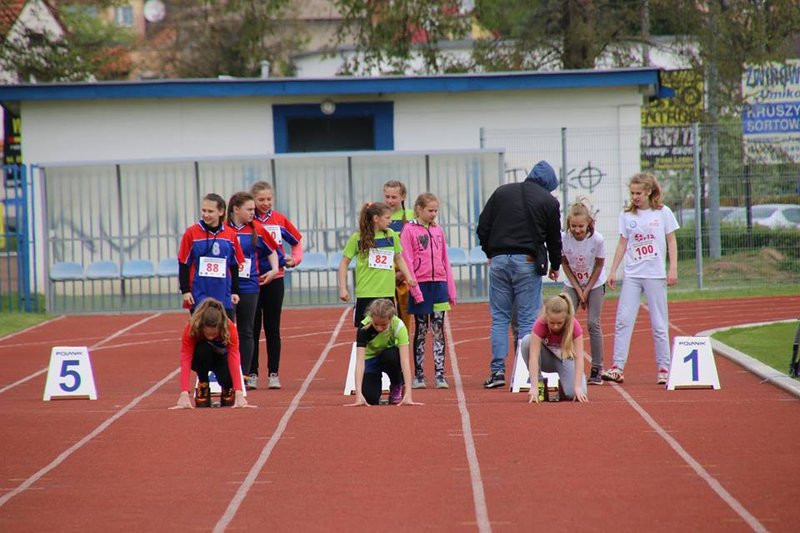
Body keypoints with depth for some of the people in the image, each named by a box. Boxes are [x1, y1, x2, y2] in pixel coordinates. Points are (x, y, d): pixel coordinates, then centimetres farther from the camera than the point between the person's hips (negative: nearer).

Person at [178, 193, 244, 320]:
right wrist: (185, 290, -5)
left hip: (224, 297, 3)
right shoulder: (191, 233, -4)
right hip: (199, 296, -3)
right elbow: (183, 264, -1)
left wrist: (235, 291, 9)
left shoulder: (230, 235, 3)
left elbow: (235, 266, 10)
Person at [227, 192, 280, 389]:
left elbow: (271, 250, 18)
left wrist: (274, 270, 7)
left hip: (249, 286, 2)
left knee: (246, 332, 7)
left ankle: (244, 376, 12)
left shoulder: (256, 231, 5)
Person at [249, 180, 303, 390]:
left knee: (273, 329, 7)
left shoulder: (279, 220, 3)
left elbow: (297, 241, 13)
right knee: (252, 329, 4)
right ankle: (252, 374, 9)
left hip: (275, 280, 2)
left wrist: (295, 259, -2)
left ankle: (273, 373, 12)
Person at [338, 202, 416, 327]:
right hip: (366, 294, -3)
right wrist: (342, 288, -6)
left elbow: (399, 258, 18)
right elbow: (344, 263, 1)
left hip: (388, 293, 3)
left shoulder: (391, 235, 6)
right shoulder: (358, 238, -4)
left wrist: (408, 277, 2)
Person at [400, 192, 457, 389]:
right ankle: (418, 375, 10)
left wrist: (451, 289, 9)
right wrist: (415, 289, -14)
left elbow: (445, 260, 13)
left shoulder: (438, 230, 9)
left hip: (439, 284, 4)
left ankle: (439, 374, 4)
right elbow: (407, 262, -7)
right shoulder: (409, 230, -4)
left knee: (439, 331, 2)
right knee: (421, 331, 3)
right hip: (421, 285, -4)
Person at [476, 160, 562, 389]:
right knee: (528, 319, 2)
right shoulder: (548, 201, 2)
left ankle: (497, 370, 1)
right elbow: (554, 237, 8)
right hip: (528, 263, -2)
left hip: (499, 261, 2)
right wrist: (555, 266, 23)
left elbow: (483, 227, 7)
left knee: (499, 318, 7)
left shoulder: (502, 192, 9)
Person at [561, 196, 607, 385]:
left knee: (593, 323, -6)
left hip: (595, 284, -2)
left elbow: (599, 266, -12)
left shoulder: (597, 239, -26)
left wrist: (587, 290, -10)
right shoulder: (563, 238, -22)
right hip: (572, 284, 2)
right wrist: (578, 290, -9)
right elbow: (565, 264, -8)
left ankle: (597, 370, 2)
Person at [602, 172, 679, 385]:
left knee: (659, 324, 1)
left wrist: (673, 269, -2)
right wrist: (613, 271, 7)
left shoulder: (663, 213, 1)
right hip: (632, 275, 2)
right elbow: (623, 244, 11)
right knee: (623, 320, -7)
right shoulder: (627, 215, 7)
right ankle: (617, 367, -9)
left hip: (655, 275, -2)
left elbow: (671, 241, 5)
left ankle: (663, 368, 8)